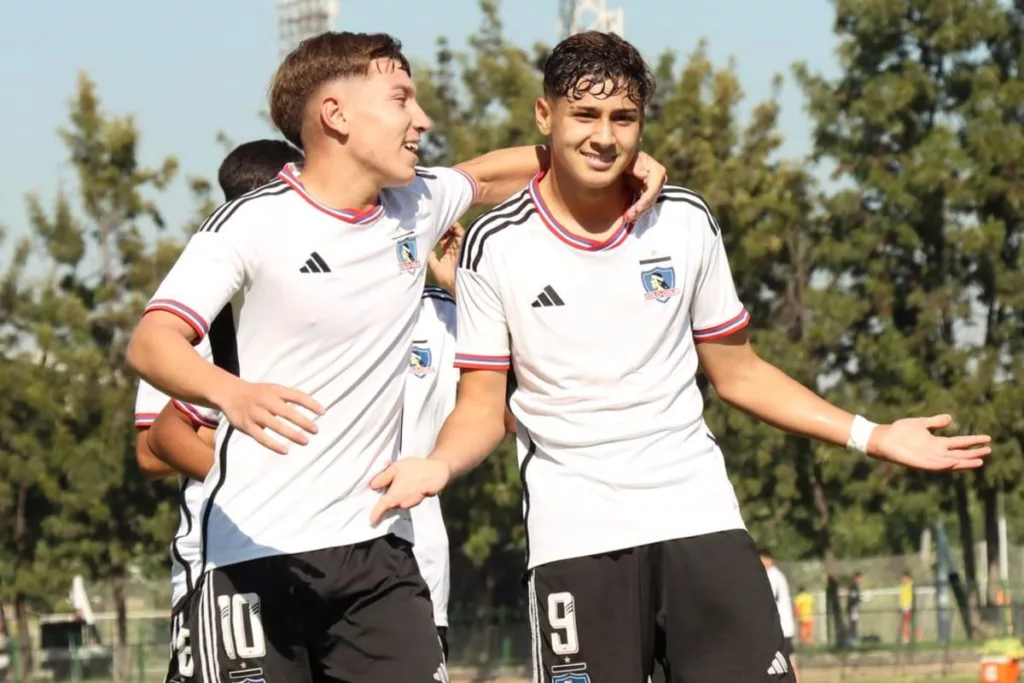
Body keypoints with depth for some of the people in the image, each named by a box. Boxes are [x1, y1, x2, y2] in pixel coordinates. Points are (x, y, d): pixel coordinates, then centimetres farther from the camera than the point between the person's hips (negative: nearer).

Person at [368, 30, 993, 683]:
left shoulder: (686, 221, 7)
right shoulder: (495, 244, 0)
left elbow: (738, 372, 16)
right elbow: (483, 408, 1)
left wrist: (869, 435, 9)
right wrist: (439, 466, -21)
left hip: (699, 516, 2)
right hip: (573, 532, -2)